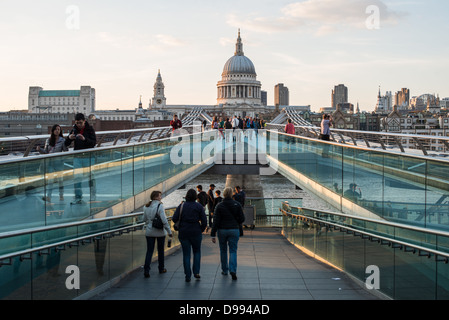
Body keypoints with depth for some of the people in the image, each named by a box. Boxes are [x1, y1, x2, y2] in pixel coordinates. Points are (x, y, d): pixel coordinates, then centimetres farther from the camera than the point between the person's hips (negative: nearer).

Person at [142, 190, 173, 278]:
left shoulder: (146, 207, 2)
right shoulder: (160, 206, -15)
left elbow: (144, 219, 12)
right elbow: (164, 220, -20)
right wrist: (169, 231, -14)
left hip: (149, 232, 4)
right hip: (160, 232, -3)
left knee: (149, 251, 4)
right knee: (160, 250, 13)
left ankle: (146, 270, -8)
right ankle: (161, 268, 26)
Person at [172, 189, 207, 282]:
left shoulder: (181, 206, -1)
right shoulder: (199, 206, -2)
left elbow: (174, 219, -7)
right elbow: (204, 221, -7)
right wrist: (201, 230, 8)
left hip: (183, 233, 0)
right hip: (196, 233, 0)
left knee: (186, 254, 6)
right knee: (197, 252, 18)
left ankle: (188, 276, 6)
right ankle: (196, 272, 8)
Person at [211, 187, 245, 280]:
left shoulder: (219, 206, -6)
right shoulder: (237, 204, -4)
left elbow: (216, 221, -8)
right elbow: (242, 219, -1)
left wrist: (213, 234, -6)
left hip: (222, 230, 0)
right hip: (234, 230, 0)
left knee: (223, 250, 17)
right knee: (233, 251, 2)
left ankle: (224, 270, 25)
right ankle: (233, 270, -16)